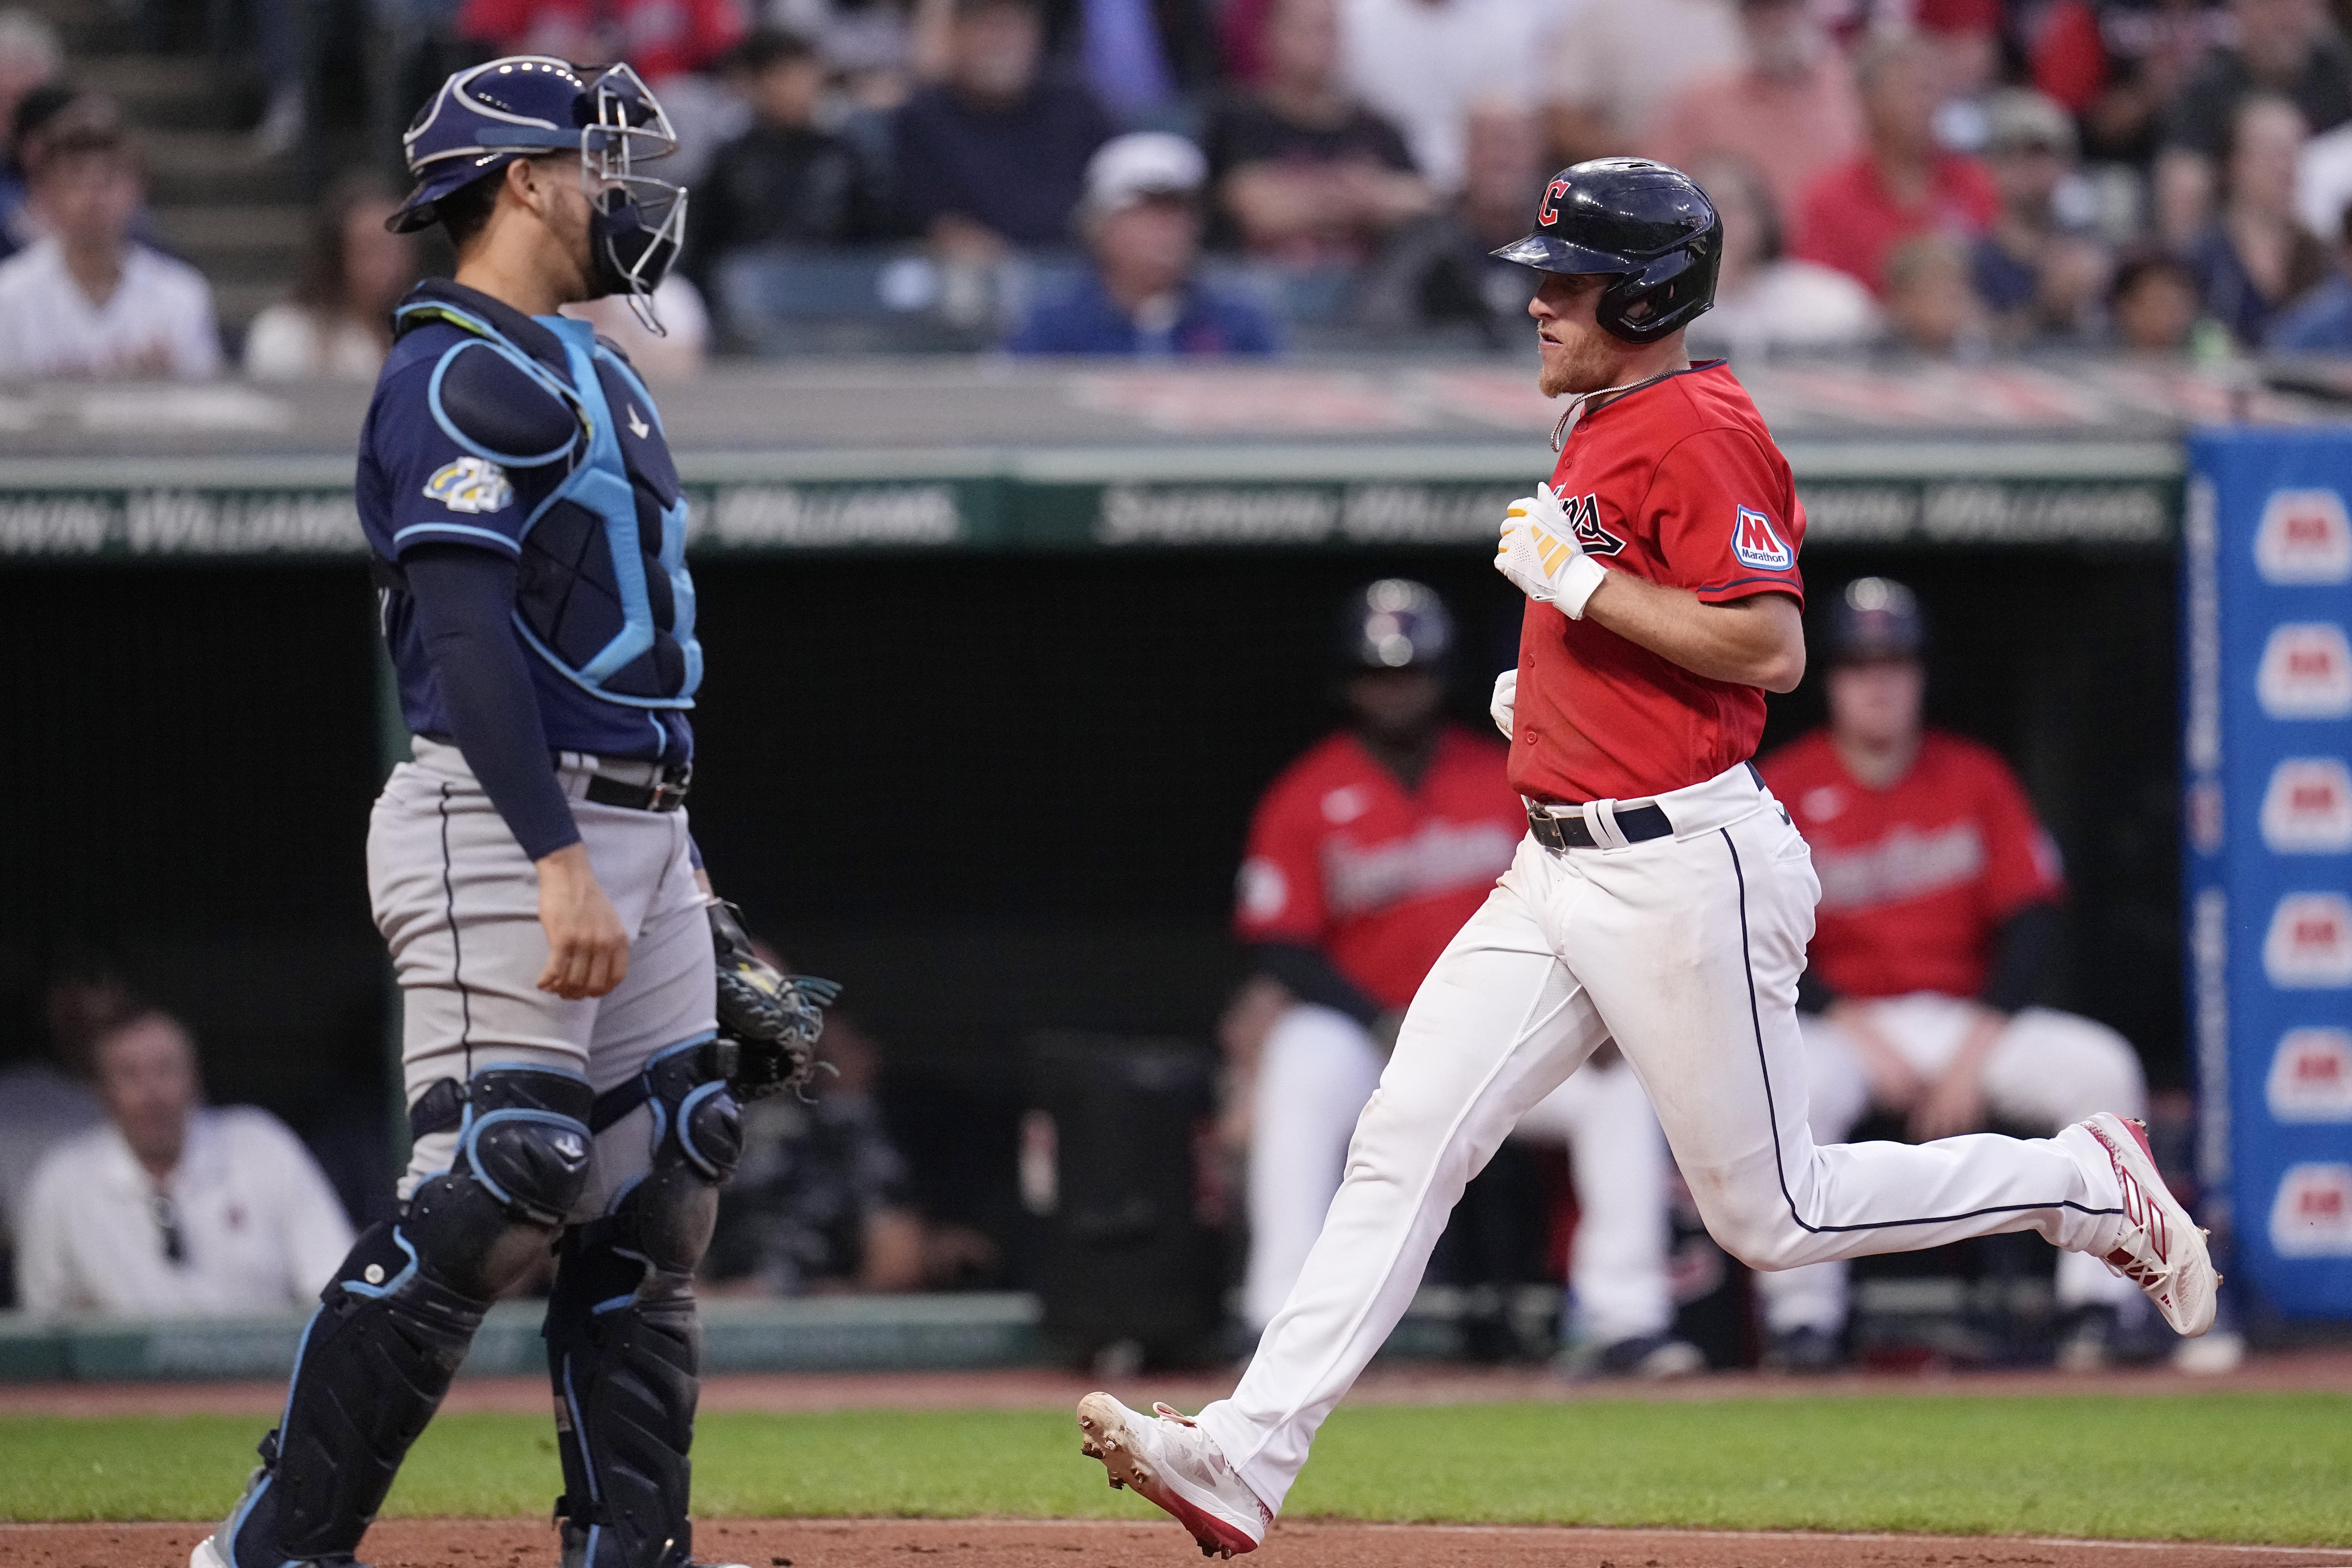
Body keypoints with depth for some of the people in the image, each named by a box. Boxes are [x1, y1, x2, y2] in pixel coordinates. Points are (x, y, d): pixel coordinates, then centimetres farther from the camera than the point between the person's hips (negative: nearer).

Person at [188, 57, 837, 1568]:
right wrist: (561, 863, -27)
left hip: (639, 831, 10)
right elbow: (465, 632, -20)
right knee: (491, 1189, -15)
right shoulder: (461, 373, -10)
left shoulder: (592, 373, 21)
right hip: (504, 827, -10)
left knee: (660, 1189, 5)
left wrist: (681, 873, 21)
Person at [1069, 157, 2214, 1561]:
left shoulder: (1700, 430, -15)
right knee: (1406, 1141, -2)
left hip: (1683, 873, -9)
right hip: (1562, 868, 9)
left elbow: (1771, 648, -23)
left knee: (1770, 1212, 0)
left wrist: (1582, 585, -20)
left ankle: (2086, 1183, 17)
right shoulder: (1604, 426, 16)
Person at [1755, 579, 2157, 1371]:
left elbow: (2032, 920, 1)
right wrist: (1865, 1039, -17)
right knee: (1796, 1088, -37)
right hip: (1841, 1023, -2)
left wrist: (1974, 1054, -12)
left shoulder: (1976, 779, 6)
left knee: (2102, 1068, -23)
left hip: (1972, 1024, 2)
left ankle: (2098, 1306, -20)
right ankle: (1802, 1316, -30)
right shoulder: (1785, 787, -1)